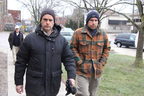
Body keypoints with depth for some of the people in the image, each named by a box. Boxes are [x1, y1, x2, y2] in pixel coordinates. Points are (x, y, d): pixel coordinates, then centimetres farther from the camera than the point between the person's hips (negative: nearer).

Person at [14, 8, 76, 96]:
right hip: (35, 86, -2)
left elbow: (69, 59, 6)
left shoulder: (62, 40, 4)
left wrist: (71, 76, -9)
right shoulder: (30, 38, -4)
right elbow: (21, 61, 0)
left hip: (53, 86, 3)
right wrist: (19, 82, 1)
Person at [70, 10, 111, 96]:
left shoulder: (103, 34, 6)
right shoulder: (78, 33, -5)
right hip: (82, 70, -4)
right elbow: (72, 48, -2)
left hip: (97, 71, 4)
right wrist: (79, 61, -11)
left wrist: (102, 63, 2)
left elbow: (107, 49, 13)